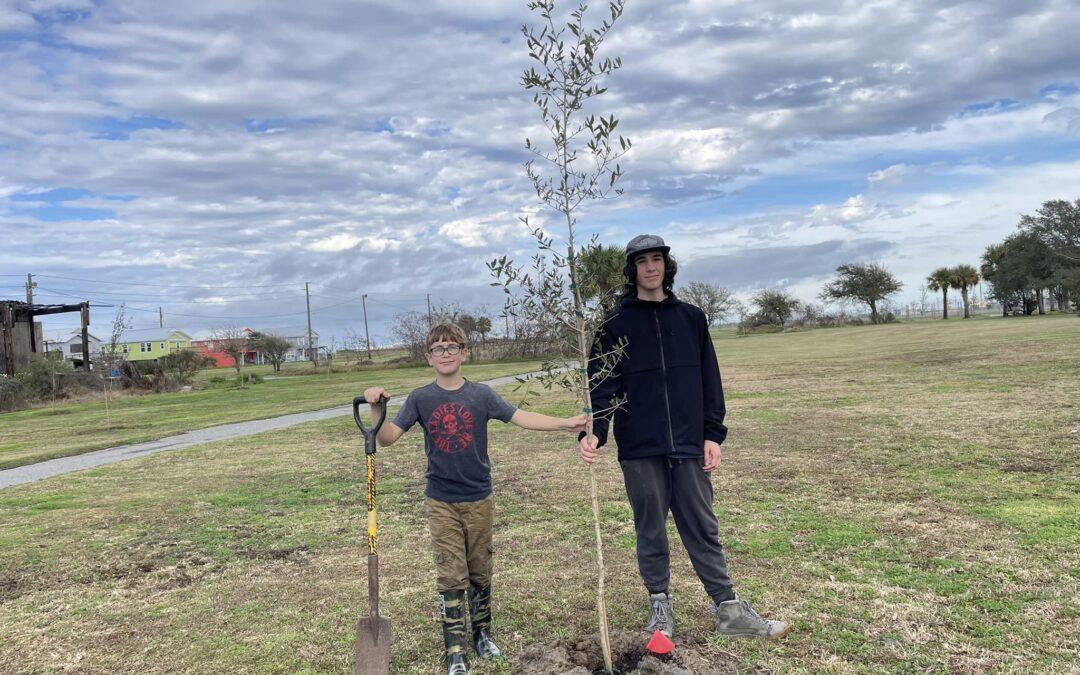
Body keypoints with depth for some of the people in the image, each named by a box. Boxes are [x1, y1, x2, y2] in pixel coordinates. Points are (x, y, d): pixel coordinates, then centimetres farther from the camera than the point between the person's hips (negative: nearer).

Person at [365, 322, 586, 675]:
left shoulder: (481, 394, -3)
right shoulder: (420, 398, -3)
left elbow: (522, 417, -10)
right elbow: (387, 437, -8)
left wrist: (566, 423, -20)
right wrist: (377, 408, -26)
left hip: (479, 500, 1)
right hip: (441, 503, -1)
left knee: (480, 573, 13)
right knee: (451, 578, 0)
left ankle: (482, 633, 32)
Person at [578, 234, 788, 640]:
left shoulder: (691, 318, 9)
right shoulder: (616, 325, 2)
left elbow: (709, 380, 9)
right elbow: (602, 385, -4)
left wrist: (713, 434, 3)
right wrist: (593, 432, -19)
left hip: (689, 445, 2)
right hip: (640, 449, -1)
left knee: (703, 529, 8)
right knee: (650, 531, 9)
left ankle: (729, 609, 16)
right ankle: (660, 604, 24)